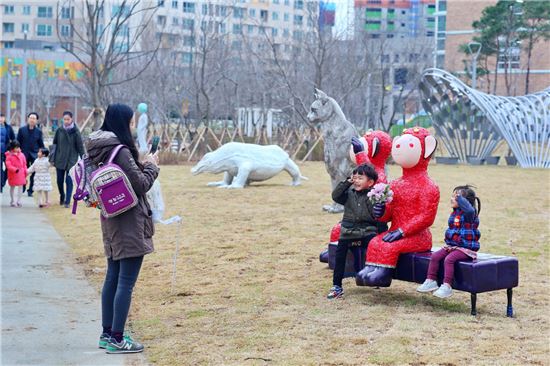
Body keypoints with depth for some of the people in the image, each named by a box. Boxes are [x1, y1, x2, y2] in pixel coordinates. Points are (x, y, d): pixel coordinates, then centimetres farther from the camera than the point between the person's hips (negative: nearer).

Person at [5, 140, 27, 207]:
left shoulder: (21, 155, 2)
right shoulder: (9, 155, -9)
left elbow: (24, 164, 7)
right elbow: (8, 165, -15)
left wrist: (25, 173, 6)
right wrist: (15, 169, -28)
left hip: (21, 174, 3)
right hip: (13, 174, -3)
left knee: (20, 187, 3)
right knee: (12, 187, 10)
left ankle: (18, 201, 13)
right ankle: (13, 201, 21)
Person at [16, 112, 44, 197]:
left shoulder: (39, 131, 4)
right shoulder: (22, 130, 2)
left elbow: (41, 144, 7)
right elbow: (18, 142, 5)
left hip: (35, 155, 0)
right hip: (24, 155, 0)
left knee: (34, 174, -2)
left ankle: (30, 190, 8)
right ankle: (22, 189, 20)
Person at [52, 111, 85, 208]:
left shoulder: (75, 131, -6)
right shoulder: (59, 131, 1)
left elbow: (80, 146, -4)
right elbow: (54, 144, 8)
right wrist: (52, 159, 7)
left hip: (71, 160, -3)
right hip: (60, 160, 3)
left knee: (69, 181, -5)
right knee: (59, 181, 9)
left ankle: (67, 201, 2)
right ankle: (62, 197, 32)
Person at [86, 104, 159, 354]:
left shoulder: (99, 150, 8)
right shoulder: (121, 151, -19)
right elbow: (141, 185, -16)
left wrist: (141, 164, 9)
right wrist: (151, 166, 0)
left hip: (111, 221, 9)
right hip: (130, 223, -9)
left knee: (112, 278, 15)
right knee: (126, 282, -5)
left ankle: (107, 333, 22)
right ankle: (117, 339, -2)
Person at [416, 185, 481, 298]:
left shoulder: (469, 214, -13)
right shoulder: (454, 214, 13)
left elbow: (469, 209, -41)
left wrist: (459, 197, -39)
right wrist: (447, 237, 14)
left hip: (466, 248, -8)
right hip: (451, 246, 8)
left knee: (449, 259, -28)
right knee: (435, 256, -4)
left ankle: (446, 286, -24)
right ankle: (431, 281, 3)